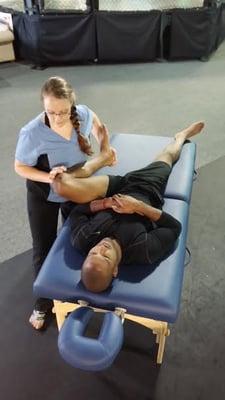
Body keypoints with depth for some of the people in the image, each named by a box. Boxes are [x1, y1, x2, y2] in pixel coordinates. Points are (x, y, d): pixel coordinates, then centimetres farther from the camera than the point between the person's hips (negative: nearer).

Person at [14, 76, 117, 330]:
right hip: (43, 197, -3)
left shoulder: (83, 115, -20)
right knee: (43, 250, 11)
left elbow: (99, 128, 4)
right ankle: (43, 302, 36)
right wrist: (47, 177, -32)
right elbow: (20, 167, -16)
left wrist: (105, 150, -12)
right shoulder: (32, 133, -31)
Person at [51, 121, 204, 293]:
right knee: (168, 155, 16)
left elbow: (77, 212, -14)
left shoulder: (82, 240, -34)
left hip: (117, 189, 1)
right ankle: (182, 135, 54)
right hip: (146, 190, 0)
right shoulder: (144, 252, -40)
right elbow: (175, 227, -25)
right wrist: (139, 206, -37)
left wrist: (106, 203, -32)